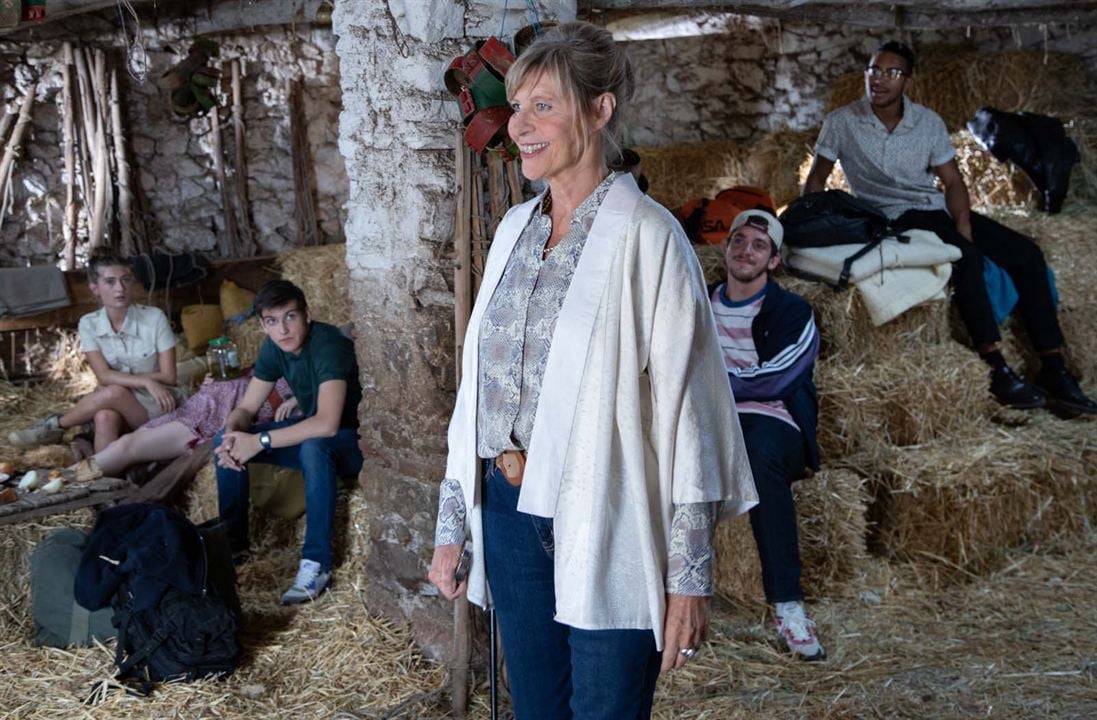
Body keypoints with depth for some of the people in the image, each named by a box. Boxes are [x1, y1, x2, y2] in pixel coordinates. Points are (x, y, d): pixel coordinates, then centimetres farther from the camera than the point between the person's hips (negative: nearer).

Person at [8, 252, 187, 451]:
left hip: (157, 406, -2)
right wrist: (146, 381, -27)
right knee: (105, 416, -34)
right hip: (120, 406, 2)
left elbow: (168, 376, -9)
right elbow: (104, 376, -12)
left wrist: (119, 379, -13)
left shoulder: (154, 318, -10)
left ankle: (55, 426, -5)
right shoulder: (89, 324, -1)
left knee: (114, 392, -30)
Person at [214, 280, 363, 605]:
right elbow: (245, 408, 1)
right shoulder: (274, 348, -5)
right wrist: (233, 434, -23)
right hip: (309, 433, 8)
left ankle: (317, 564, -32)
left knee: (313, 446, -40)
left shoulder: (327, 345, -29)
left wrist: (260, 441, -34)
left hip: (353, 441, -8)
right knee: (225, 440, -2)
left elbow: (327, 424, -40)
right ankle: (232, 542, 9)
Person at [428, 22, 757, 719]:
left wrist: (689, 576, -14)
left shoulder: (647, 235, -12)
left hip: (603, 526, -6)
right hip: (508, 510, 6)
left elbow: (687, 407, -13)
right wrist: (452, 522, 14)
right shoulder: (514, 228, 8)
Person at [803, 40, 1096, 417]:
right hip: (893, 218, -5)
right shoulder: (842, 123, -4)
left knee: (1025, 253, -12)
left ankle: (1054, 371, -13)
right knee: (965, 257, -34)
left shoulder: (929, 122, 5)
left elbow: (952, 181, 4)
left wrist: (963, 225, -12)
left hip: (938, 209, 6)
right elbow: (816, 180, 2)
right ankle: (998, 372, -32)